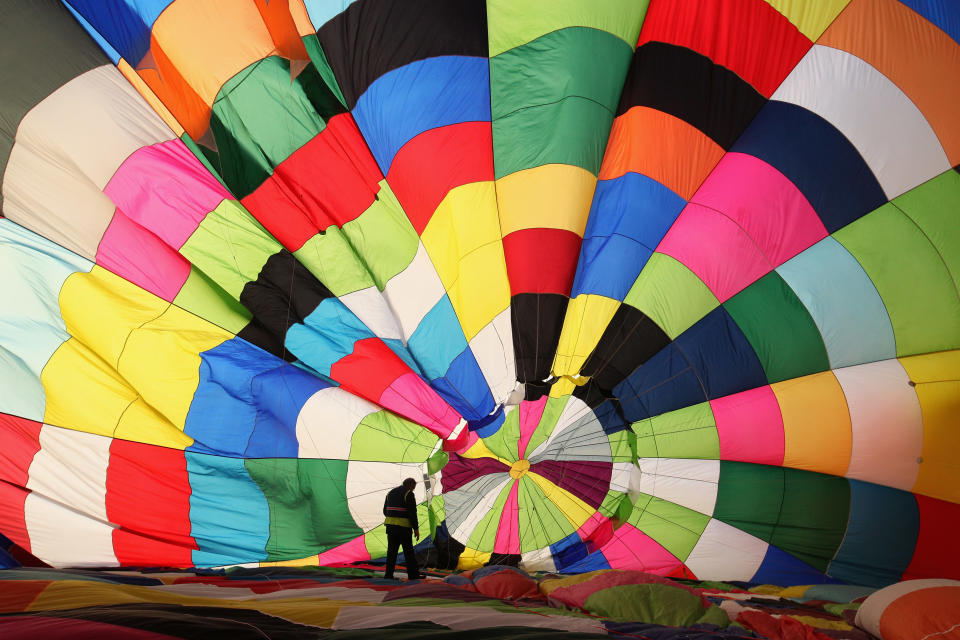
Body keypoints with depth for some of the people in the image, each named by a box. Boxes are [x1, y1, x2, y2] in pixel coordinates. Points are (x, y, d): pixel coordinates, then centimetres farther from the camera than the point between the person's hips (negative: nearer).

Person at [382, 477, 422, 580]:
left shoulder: (391, 492, 15)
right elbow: (412, 513, -12)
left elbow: (385, 511, 17)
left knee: (392, 550, 8)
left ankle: (388, 574, 5)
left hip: (390, 524, 6)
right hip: (404, 526, -6)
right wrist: (416, 528, -7)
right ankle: (413, 574, 3)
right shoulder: (409, 494, -7)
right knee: (408, 550, 1)